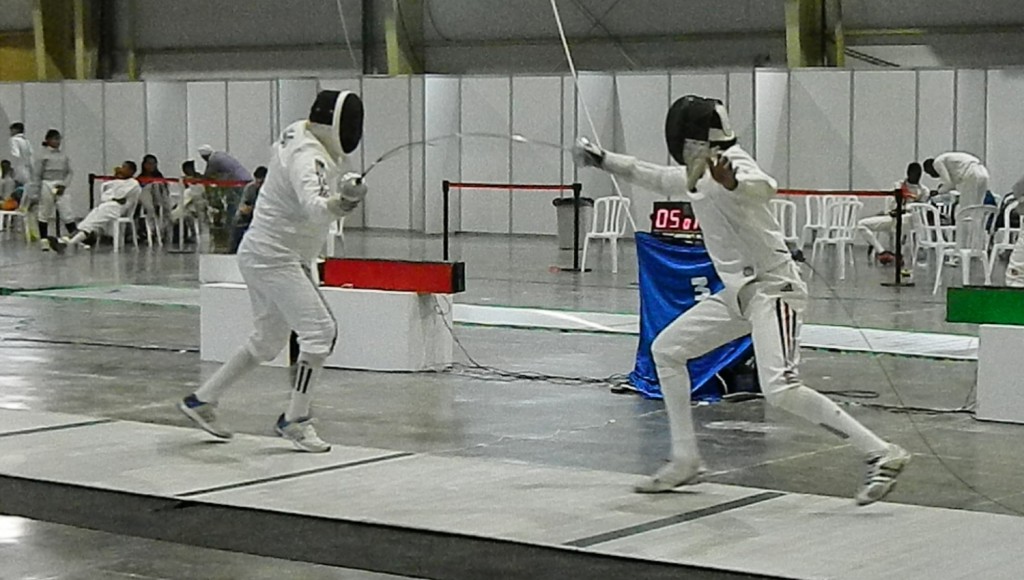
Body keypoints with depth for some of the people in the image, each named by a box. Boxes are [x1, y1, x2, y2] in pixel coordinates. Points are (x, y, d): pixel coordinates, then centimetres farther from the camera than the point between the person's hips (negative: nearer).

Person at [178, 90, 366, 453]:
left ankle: (202, 401, 28)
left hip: (276, 257, 10)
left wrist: (340, 185, 17)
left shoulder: (299, 134, 4)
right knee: (320, 332, -15)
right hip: (273, 257, -10)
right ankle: (295, 421, -7)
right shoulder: (307, 157, -24)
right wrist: (341, 202, -63)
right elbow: (314, 207, -44)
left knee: (268, 341, 19)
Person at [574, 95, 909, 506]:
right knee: (665, 351, 12)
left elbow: (764, 188, -38)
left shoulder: (732, 162, -15)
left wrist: (731, 182, -59)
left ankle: (881, 455, -20)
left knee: (781, 391, -25)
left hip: (772, 290, -10)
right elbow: (655, 178, 32)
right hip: (740, 292, 10)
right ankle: (686, 461, 19)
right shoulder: (698, 175, 12)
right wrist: (602, 160, 36)